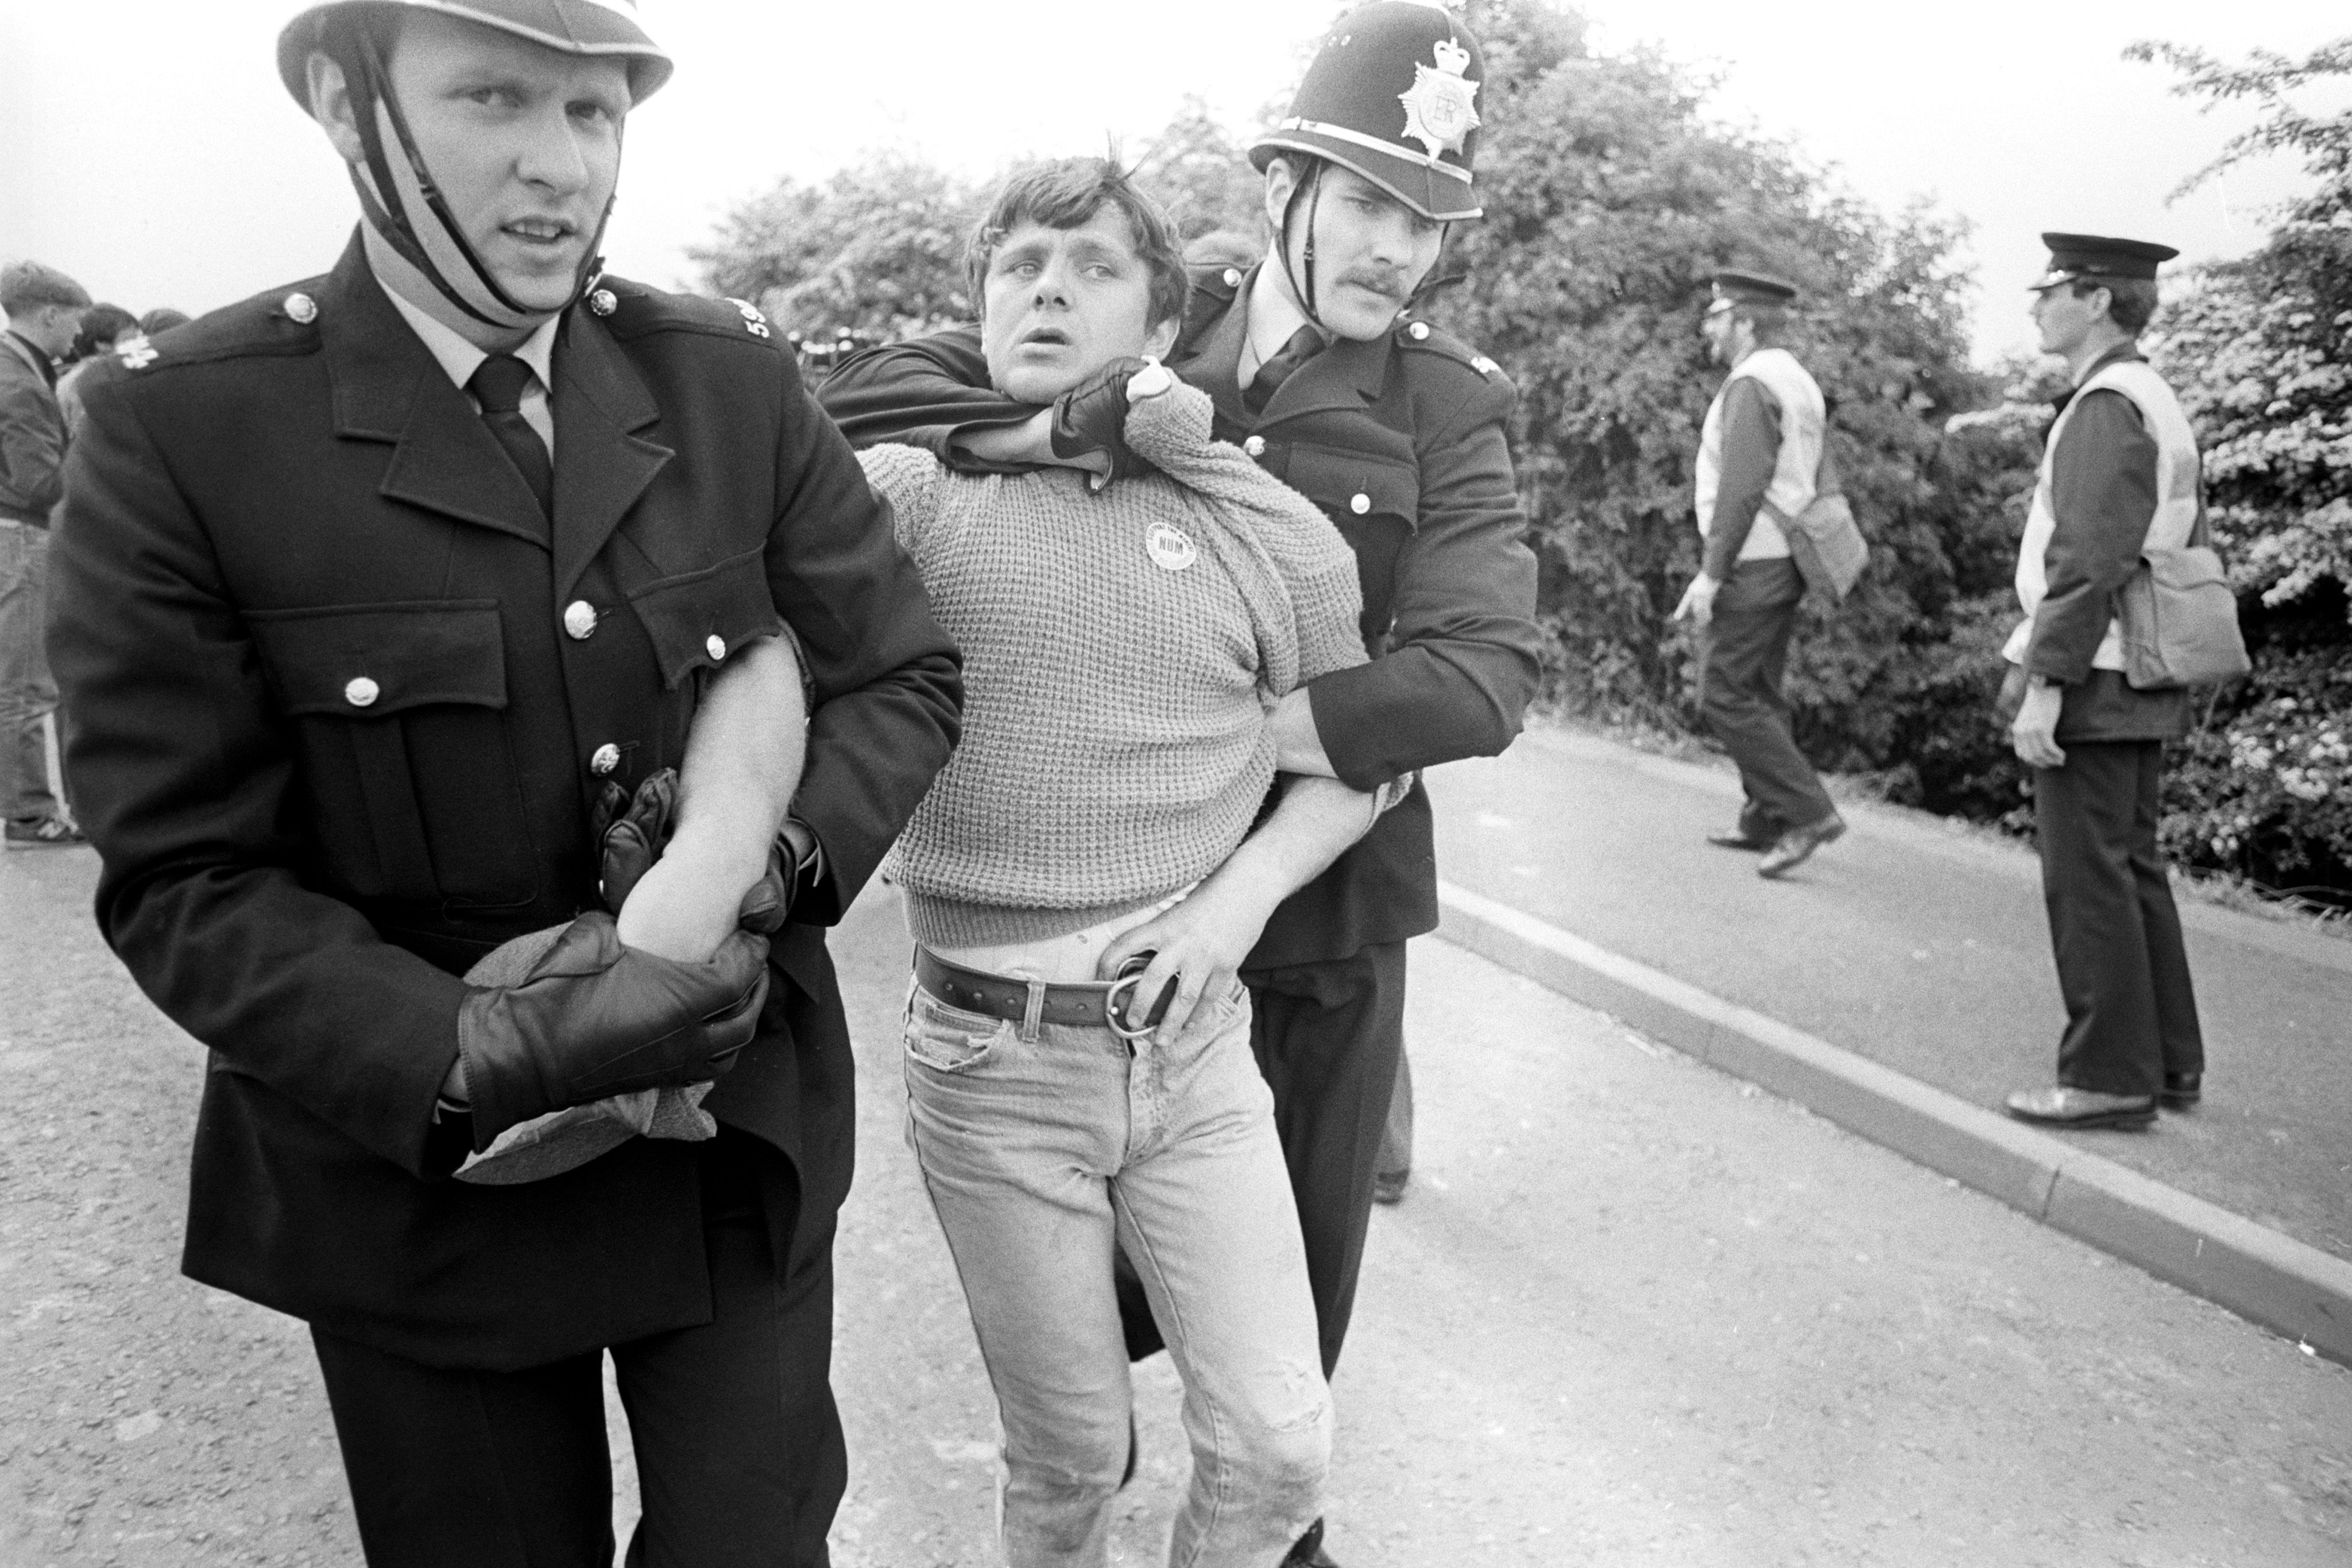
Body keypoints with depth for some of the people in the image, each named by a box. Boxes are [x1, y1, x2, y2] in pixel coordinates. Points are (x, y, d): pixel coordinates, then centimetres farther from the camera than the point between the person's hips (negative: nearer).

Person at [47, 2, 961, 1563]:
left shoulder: (735, 377, -4)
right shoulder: (181, 426, -12)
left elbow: (906, 674, 0)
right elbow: (184, 877, -12)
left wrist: (760, 859, -18)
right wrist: (473, 1058, -26)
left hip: (745, 1141, 2)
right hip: (422, 1175, -1)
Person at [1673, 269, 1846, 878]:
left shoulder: (1751, 382, -12)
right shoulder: (1798, 380, 18)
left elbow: (1741, 488, -21)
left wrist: (1711, 572, -21)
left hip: (1751, 565, -10)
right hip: (1786, 565, 10)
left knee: (1724, 696, -8)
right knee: (1759, 695, 14)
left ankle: (1809, 812, -10)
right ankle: (1767, 821, 18)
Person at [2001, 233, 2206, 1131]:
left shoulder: (2105, 404, -14)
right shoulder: (2160, 403, 17)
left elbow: (2089, 560, -22)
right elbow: (2173, 550, 19)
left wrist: (2044, 684, -22)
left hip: (2091, 684, -10)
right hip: (2146, 686, 10)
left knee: (2087, 881, -4)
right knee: (2134, 871, 15)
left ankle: (2110, 1080, 4)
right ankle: (2169, 1062, 24)